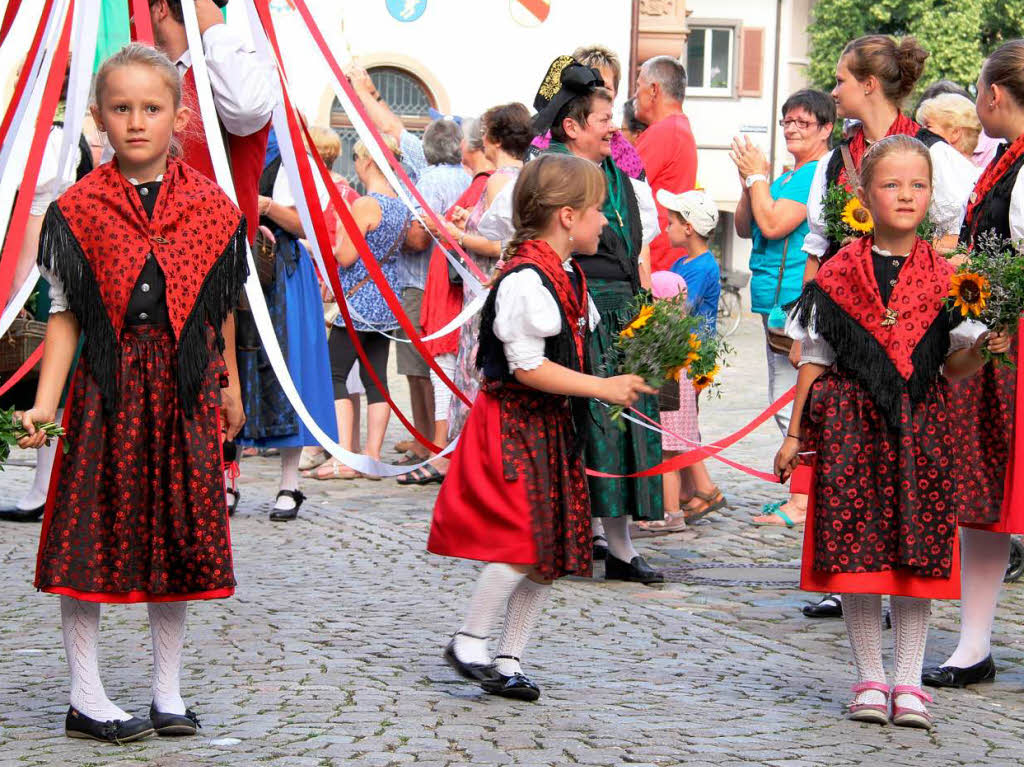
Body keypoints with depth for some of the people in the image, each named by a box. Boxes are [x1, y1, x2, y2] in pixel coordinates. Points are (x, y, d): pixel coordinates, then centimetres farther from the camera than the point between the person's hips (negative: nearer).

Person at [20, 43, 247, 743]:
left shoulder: (210, 206, 4)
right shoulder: (79, 208, -1)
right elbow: (65, 313, -1)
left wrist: (230, 385, 17)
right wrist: (45, 400, -8)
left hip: (184, 388, 2)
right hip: (106, 385, -2)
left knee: (179, 533, 6)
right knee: (91, 535, -1)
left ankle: (168, 695, 18)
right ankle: (86, 698, 9)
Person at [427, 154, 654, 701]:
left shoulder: (568, 276, 12)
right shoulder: (525, 280, -18)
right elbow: (527, 368, -21)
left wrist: (625, 381, 10)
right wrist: (603, 388, -19)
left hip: (554, 426, 10)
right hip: (514, 424, -10)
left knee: (555, 550, 7)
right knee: (526, 539, -16)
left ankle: (508, 661, 14)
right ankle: (468, 643, -1)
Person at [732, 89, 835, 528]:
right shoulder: (791, 175, 17)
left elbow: (773, 225, -21)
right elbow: (745, 228, 17)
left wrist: (757, 176, -8)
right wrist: (750, 183, 2)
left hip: (795, 301, -11)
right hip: (775, 298, 11)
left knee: (791, 401, -10)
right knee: (791, 402, 16)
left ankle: (801, 502, -8)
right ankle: (815, 493, 24)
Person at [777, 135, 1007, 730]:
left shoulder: (945, 278, 4)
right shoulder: (839, 274, 2)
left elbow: (951, 368, 4)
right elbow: (815, 361, 7)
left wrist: (981, 350, -17)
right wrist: (795, 434, 6)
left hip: (920, 426, 1)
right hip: (850, 424, -1)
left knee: (919, 555, 1)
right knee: (855, 554, -1)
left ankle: (909, 682, 10)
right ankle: (870, 679, 12)